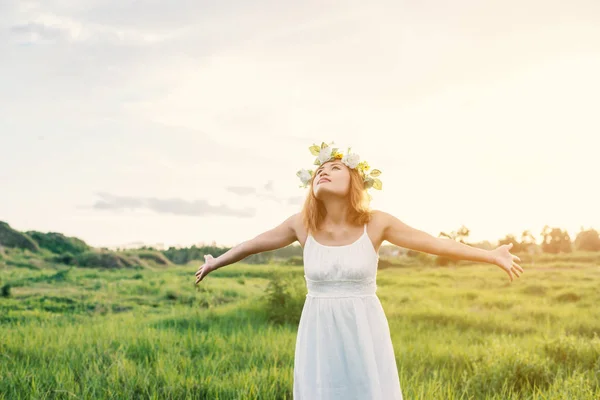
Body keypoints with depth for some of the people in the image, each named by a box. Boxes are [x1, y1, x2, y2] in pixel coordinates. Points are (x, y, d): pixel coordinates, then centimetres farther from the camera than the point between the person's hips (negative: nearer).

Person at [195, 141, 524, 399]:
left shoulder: (376, 223, -8)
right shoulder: (302, 224, -4)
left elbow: (435, 243, -3)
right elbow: (252, 244, 11)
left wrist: (492, 256, -2)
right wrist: (215, 262, 25)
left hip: (364, 333, -1)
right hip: (319, 334, 1)